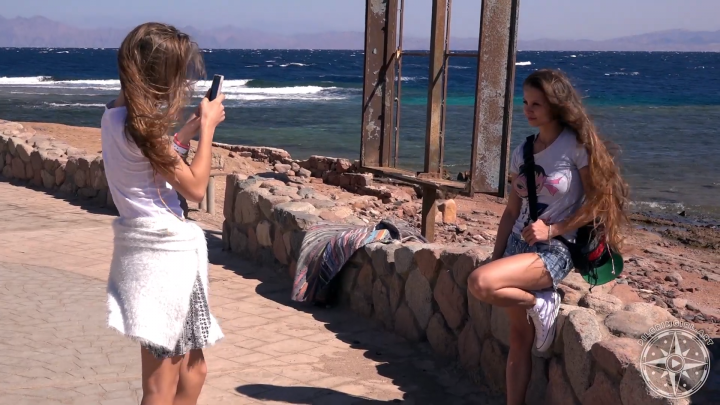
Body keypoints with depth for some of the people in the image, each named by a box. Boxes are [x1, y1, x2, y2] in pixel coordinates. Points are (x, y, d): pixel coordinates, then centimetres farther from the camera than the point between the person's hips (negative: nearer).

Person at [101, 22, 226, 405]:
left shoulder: (116, 115, 8)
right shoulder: (142, 125, -18)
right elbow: (195, 187, -13)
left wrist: (191, 127, 18)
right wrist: (207, 126, -4)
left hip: (151, 245, 10)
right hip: (165, 250, -10)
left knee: (192, 370, 20)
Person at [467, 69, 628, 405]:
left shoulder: (578, 145, -9)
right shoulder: (522, 152, 9)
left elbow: (598, 201, -10)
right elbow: (512, 211, 12)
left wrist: (552, 229, -16)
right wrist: (496, 258, 6)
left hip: (554, 251, -6)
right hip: (518, 245, 6)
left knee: (480, 284, -28)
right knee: (519, 337, 7)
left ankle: (540, 303, -4)